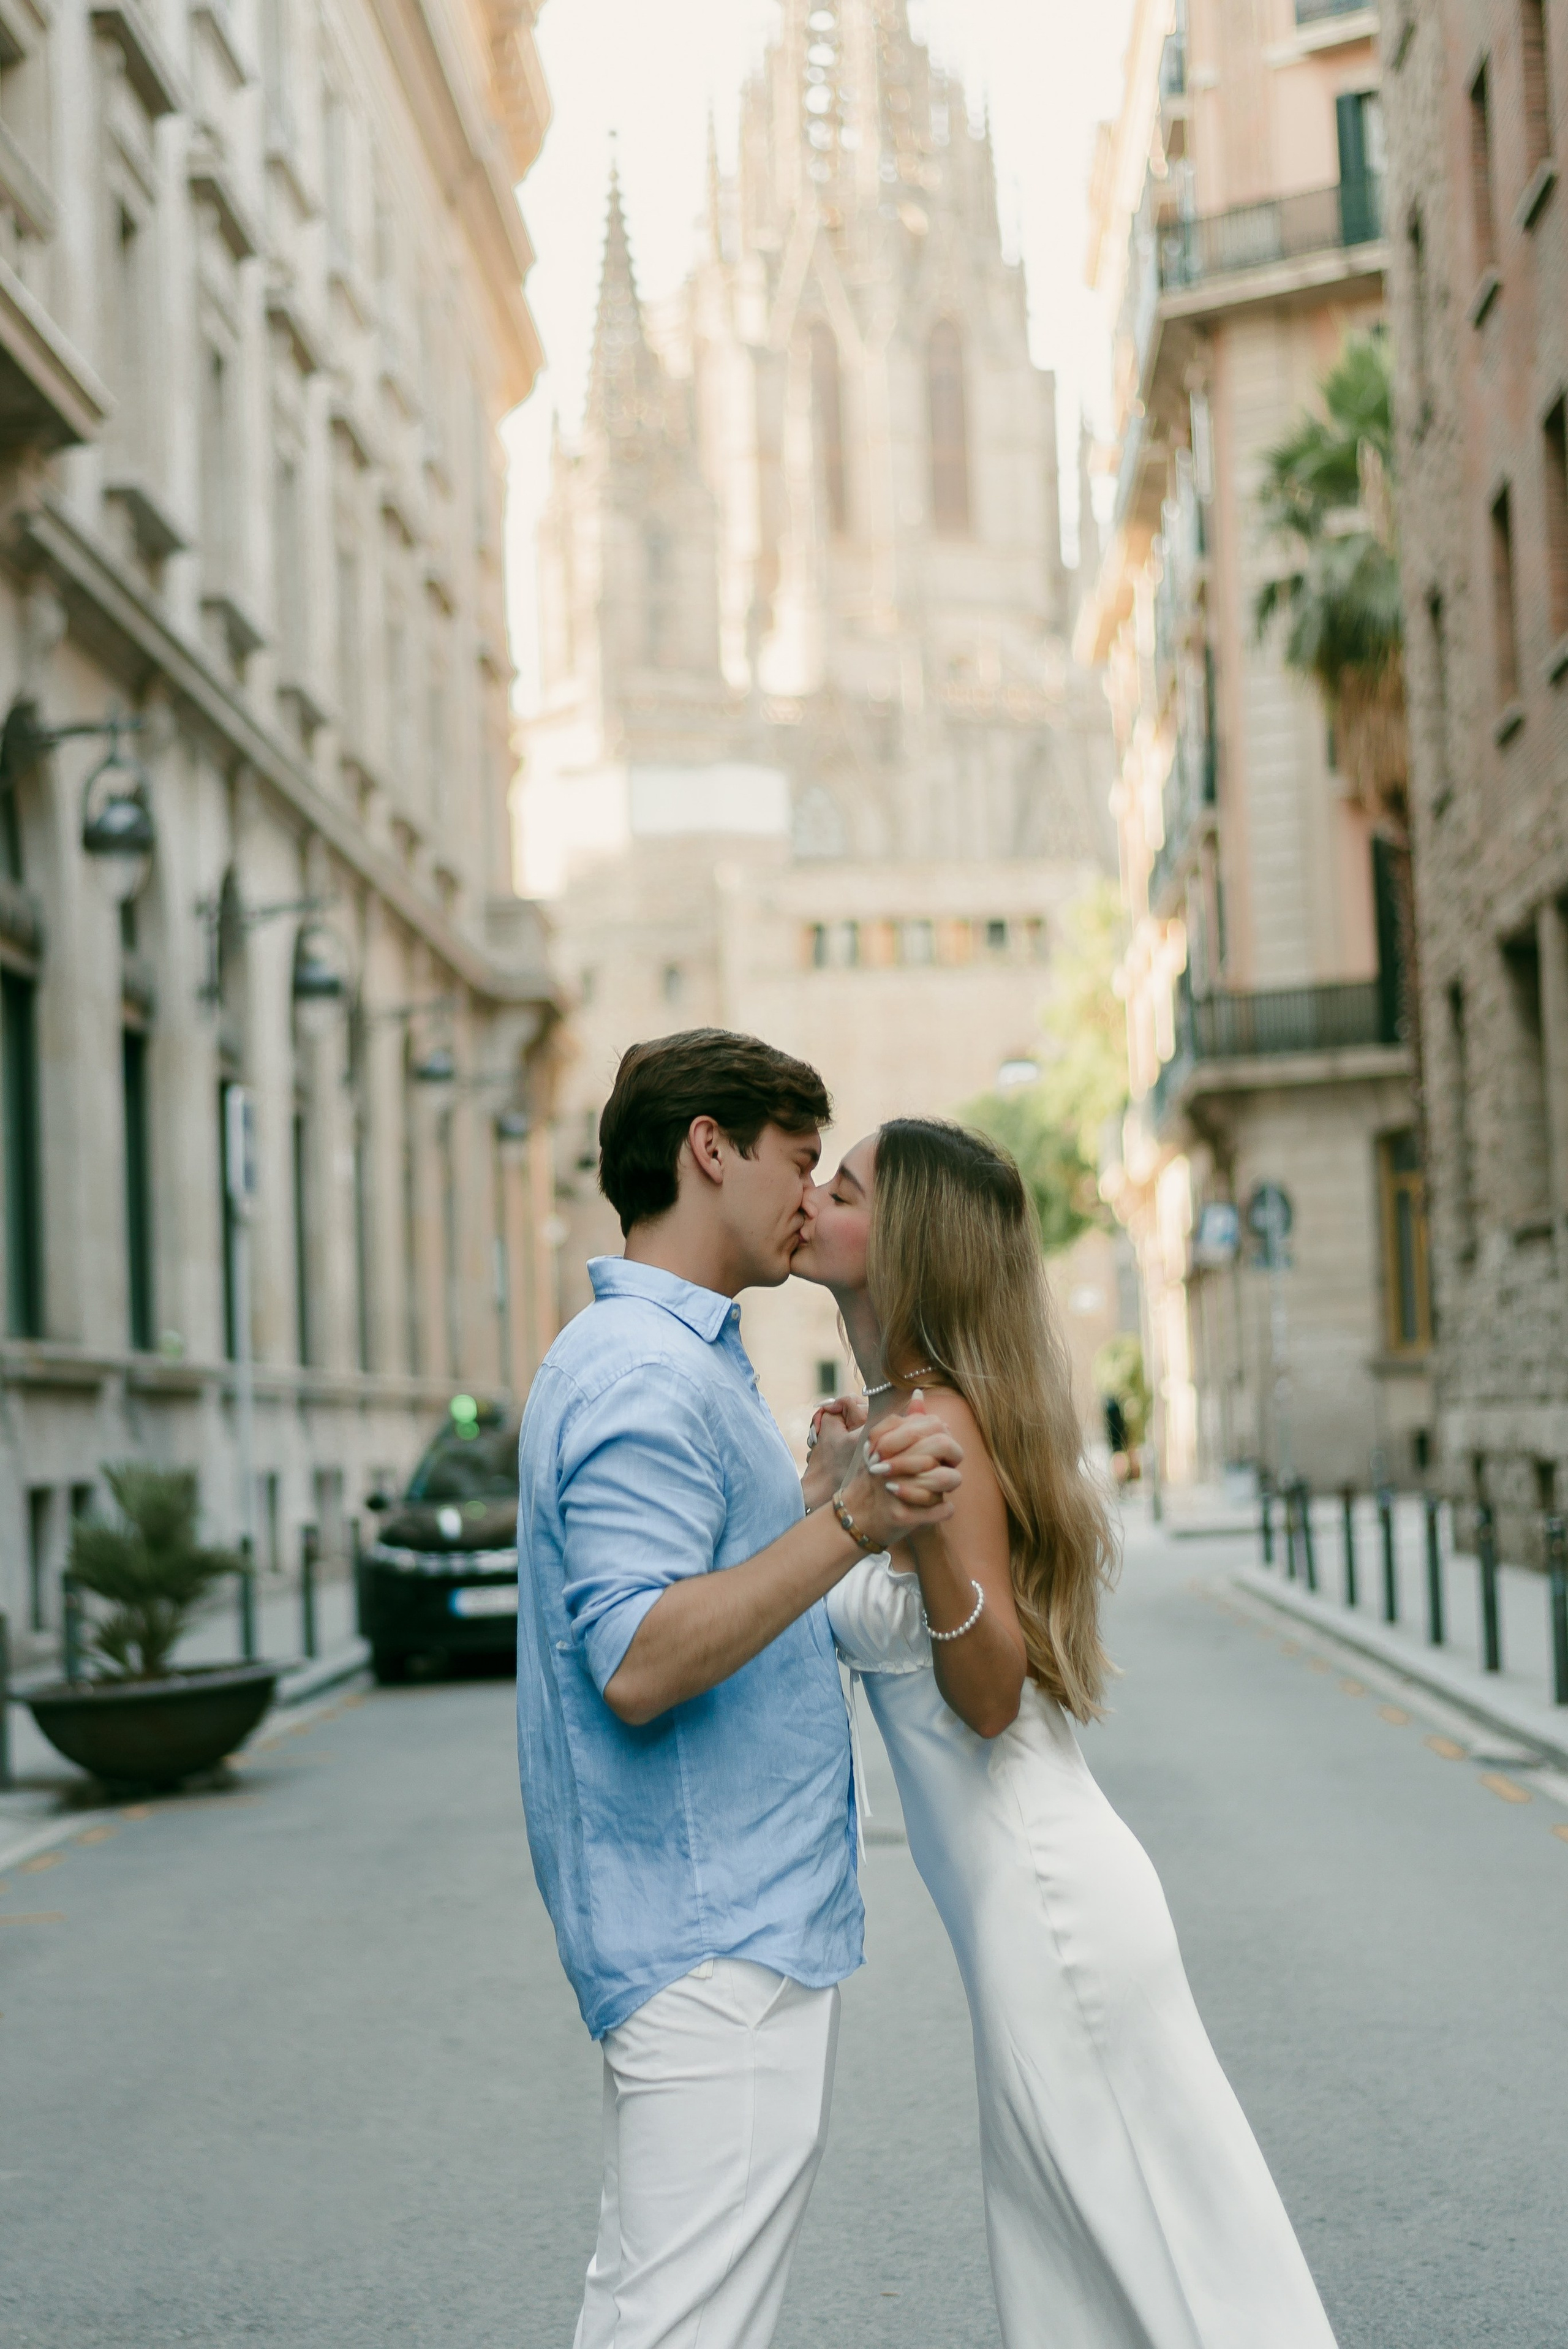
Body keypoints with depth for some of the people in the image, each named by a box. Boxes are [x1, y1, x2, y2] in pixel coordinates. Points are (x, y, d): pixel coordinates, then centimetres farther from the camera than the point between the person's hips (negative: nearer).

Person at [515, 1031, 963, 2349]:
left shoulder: (678, 1360, 18)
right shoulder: (647, 1375, -17)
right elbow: (640, 1663, -27)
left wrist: (832, 1492, 33)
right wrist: (848, 1525, -31)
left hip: (720, 1930, 11)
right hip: (718, 1940, -11)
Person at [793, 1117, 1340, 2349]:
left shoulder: (940, 1426, -17)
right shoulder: (899, 1416, 10)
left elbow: (990, 1697, -19)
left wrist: (929, 1532, -33)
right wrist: (840, 1498, 20)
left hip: (1042, 1902, -10)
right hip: (1027, 1892, 10)